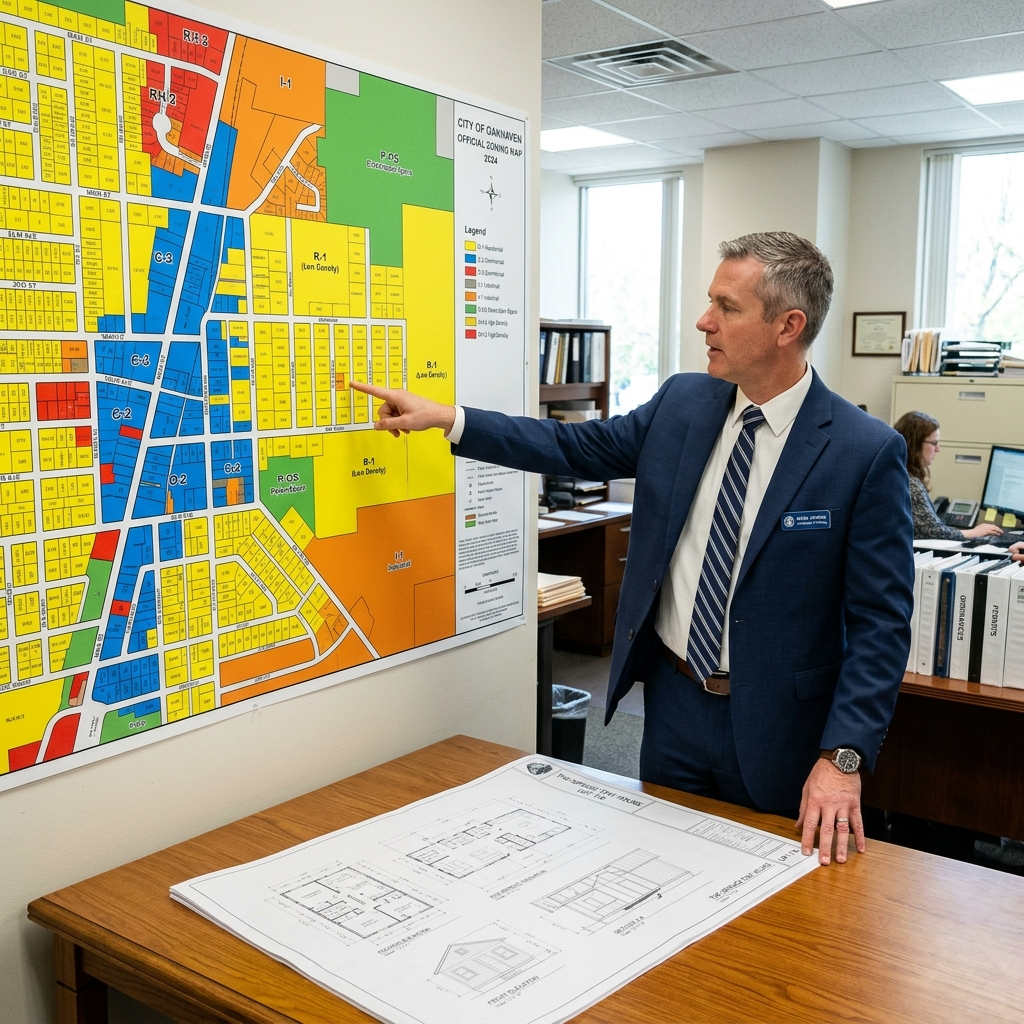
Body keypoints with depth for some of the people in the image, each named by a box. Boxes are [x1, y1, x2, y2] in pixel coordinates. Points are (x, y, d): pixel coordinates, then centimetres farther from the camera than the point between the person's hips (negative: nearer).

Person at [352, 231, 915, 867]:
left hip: (778, 730, -4)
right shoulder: (683, 403, -1)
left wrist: (844, 757, -21)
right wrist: (446, 418, 2)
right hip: (674, 702, 5)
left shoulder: (868, 452, -16)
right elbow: (574, 448, 8)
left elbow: (879, 622, -15)